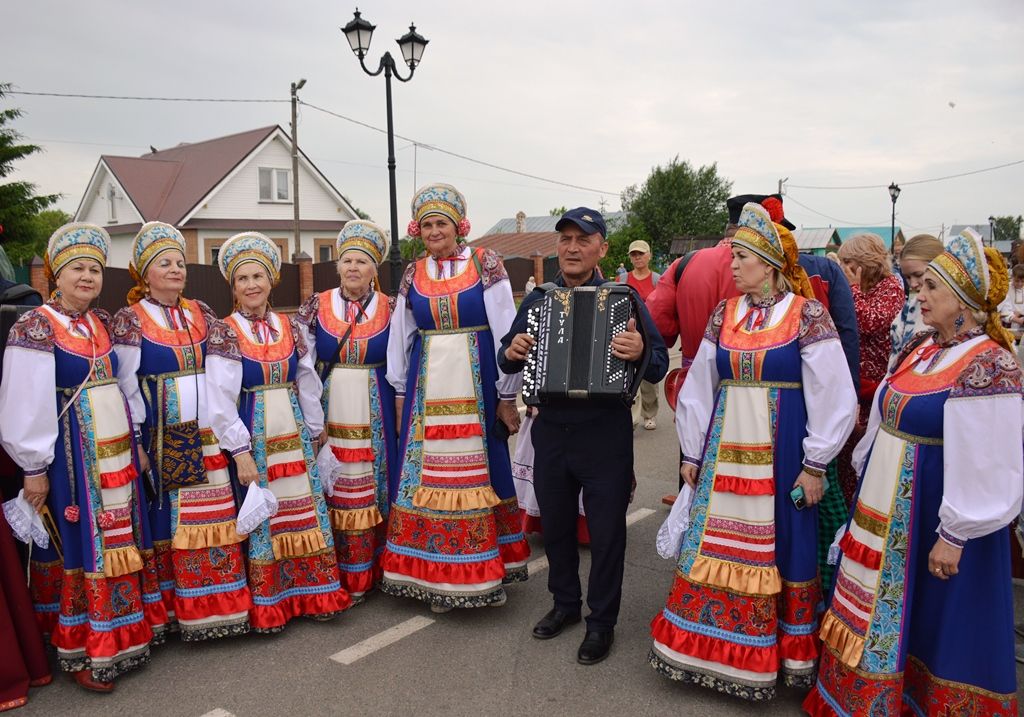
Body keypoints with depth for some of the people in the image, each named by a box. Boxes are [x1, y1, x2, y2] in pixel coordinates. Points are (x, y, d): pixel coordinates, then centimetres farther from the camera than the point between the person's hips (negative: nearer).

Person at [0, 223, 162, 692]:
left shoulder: (103, 323, 10)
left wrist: (135, 442, 14)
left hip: (116, 451, 7)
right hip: (72, 456, -6)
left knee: (121, 545, 12)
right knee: (81, 550, 1)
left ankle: (123, 638, 26)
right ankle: (81, 653, 14)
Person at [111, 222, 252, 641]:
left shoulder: (201, 314, 11)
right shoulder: (130, 321, -2)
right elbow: (126, 389, -3)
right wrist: (137, 444, -8)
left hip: (208, 434, 4)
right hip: (164, 438, -4)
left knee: (218, 520, 5)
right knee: (172, 524, 2)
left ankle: (222, 602, 16)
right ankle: (180, 608, 14)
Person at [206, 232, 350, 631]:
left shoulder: (289, 329, 8)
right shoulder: (224, 333, -5)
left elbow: (308, 385, 12)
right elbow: (220, 399, -11)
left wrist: (313, 433, 11)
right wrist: (240, 453, -15)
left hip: (293, 433, 4)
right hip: (253, 436, -4)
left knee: (305, 513, 8)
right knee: (262, 518, 2)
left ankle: (312, 594, 21)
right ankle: (267, 605, 16)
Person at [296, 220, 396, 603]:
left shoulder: (390, 309, 3)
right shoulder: (317, 306, 3)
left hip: (373, 415, 0)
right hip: (329, 412, 0)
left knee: (371, 489, 5)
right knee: (331, 492, 2)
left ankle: (369, 574, 19)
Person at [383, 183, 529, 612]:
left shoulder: (486, 264, -2)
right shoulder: (413, 274, 9)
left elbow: (505, 332, -4)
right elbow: (400, 335, 14)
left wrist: (507, 395, -5)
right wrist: (401, 391, 12)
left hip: (475, 385, -3)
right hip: (427, 387, 3)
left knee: (478, 472, 2)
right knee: (428, 476, 4)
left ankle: (485, 573, 15)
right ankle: (436, 577, 16)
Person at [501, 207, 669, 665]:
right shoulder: (537, 300, 5)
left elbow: (659, 366, -9)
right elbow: (508, 358, 12)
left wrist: (640, 352, -31)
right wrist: (511, 353, -11)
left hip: (605, 435, -4)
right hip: (550, 433, 4)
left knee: (606, 531, 6)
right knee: (555, 524, 17)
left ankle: (602, 621, 24)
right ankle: (564, 603, 39)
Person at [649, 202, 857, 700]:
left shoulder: (807, 315, -7)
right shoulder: (724, 314, 6)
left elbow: (834, 395, -8)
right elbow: (698, 387, 10)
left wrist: (815, 464, -8)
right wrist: (691, 452, 10)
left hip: (780, 452, -4)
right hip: (725, 449, 4)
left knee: (778, 550, 8)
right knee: (715, 548, 9)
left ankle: (782, 654, 27)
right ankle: (712, 646, 25)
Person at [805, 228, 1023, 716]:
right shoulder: (921, 348, 6)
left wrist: (956, 535, -19)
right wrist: (866, 481, 19)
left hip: (933, 510, -8)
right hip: (886, 503, 8)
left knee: (933, 616, 7)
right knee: (879, 604, 19)